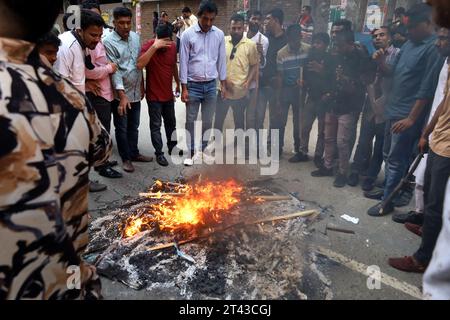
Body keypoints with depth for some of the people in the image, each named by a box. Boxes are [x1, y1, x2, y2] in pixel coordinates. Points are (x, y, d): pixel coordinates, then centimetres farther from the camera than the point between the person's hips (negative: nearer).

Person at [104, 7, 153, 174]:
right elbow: (114, 71, -19)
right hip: (120, 93, -5)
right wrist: (122, 95, -24)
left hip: (135, 91, 6)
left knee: (134, 126, 17)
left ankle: (134, 153, 31)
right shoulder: (109, 42, -13)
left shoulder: (136, 37, 5)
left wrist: (141, 86, 14)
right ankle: (126, 158, 20)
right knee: (122, 128, 7)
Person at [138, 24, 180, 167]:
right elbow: (139, 65, -34)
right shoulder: (148, 45, -17)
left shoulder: (173, 46, 0)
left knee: (171, 122, 18)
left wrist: (178, 83, 22)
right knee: (156, 125, 3)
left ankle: (172, 147, 37)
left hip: (168, 93, 6)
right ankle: (159, 153, 16)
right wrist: (154, 46, -37)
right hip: (154, 95, -5)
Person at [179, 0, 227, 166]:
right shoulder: (188, 34, -7)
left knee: (207, 121, 9)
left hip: (211, 85, 3)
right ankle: (191, 152, 17)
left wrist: (223, 84, 6)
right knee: (191, 121, 4)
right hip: (193, 85, -2)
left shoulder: (219, 34, 1)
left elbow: (222, 60, 7)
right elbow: (183, 62, -6)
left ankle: (203, 150, 25)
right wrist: (184, 88, -8)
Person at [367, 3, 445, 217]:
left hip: (407, 115, -8)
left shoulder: (434, 48, -14)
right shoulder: (409, 44, 12)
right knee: (389, 155, 18)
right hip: (393, 110, 8)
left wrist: (411, 118, -19)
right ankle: (391, 188, 34)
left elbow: (427, 88, -18)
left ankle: (387, 201, 12)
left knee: (397, 160, 0)